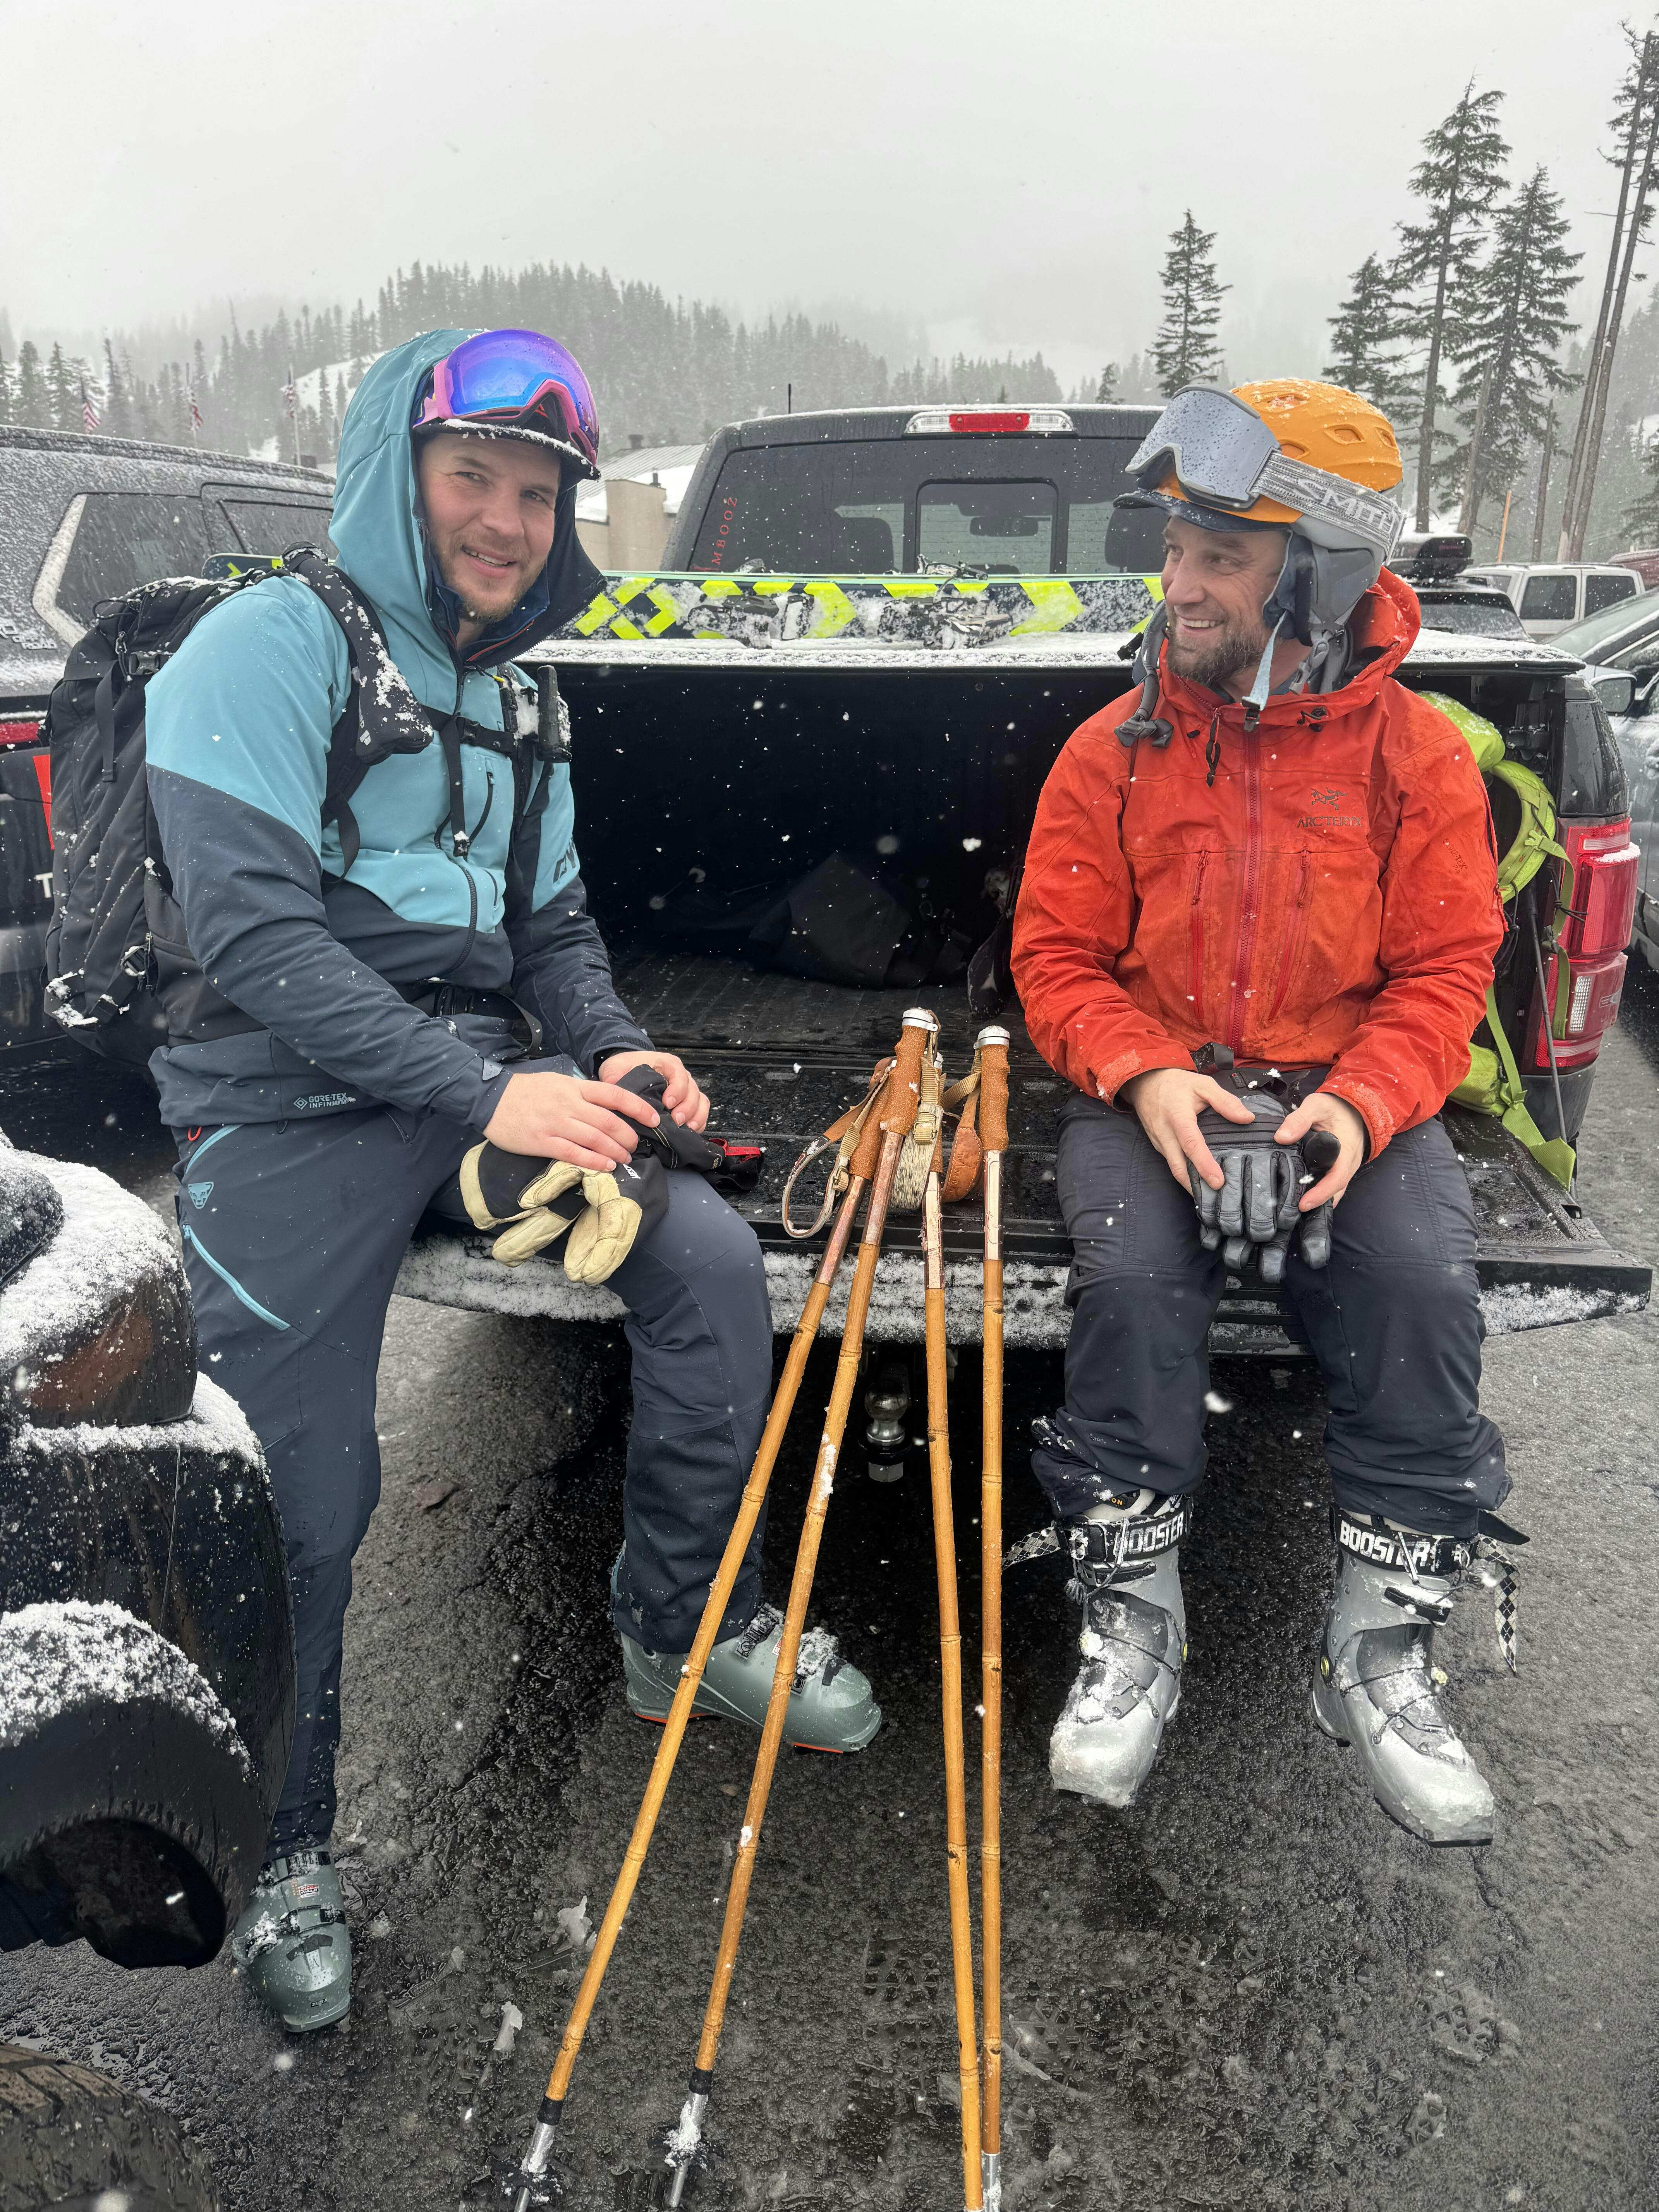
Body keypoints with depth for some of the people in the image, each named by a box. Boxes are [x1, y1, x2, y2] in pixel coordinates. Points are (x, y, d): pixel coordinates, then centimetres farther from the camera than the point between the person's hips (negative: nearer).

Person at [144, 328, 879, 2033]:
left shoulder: (507, 705, 18)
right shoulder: (275, 647, -7)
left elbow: (553, 929, 20)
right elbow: (252, 933, -18)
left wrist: (613, 1056, -2)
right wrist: (481, 1093, -23)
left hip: (488, 1079, 6)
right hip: (293, 1103, -6)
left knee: (713, 1264, -11)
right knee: (305, 1502, -5)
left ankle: (683, 1627, 10)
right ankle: (276, 1849, 21)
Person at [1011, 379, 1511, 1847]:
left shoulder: (1418, 755, 2)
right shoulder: (1115, 750, 3)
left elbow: (1445, 973, 1)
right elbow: (1058, 958, 2)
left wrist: (1360, 1106, -19)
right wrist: (1146, 1078, -17)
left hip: (1348, 1094, 1)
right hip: (1153, 1093, 0)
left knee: (1422, 1284, -27)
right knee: (1131, 1274, -30)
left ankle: (1382, 1656, -8)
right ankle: (1133, 1632, -10)